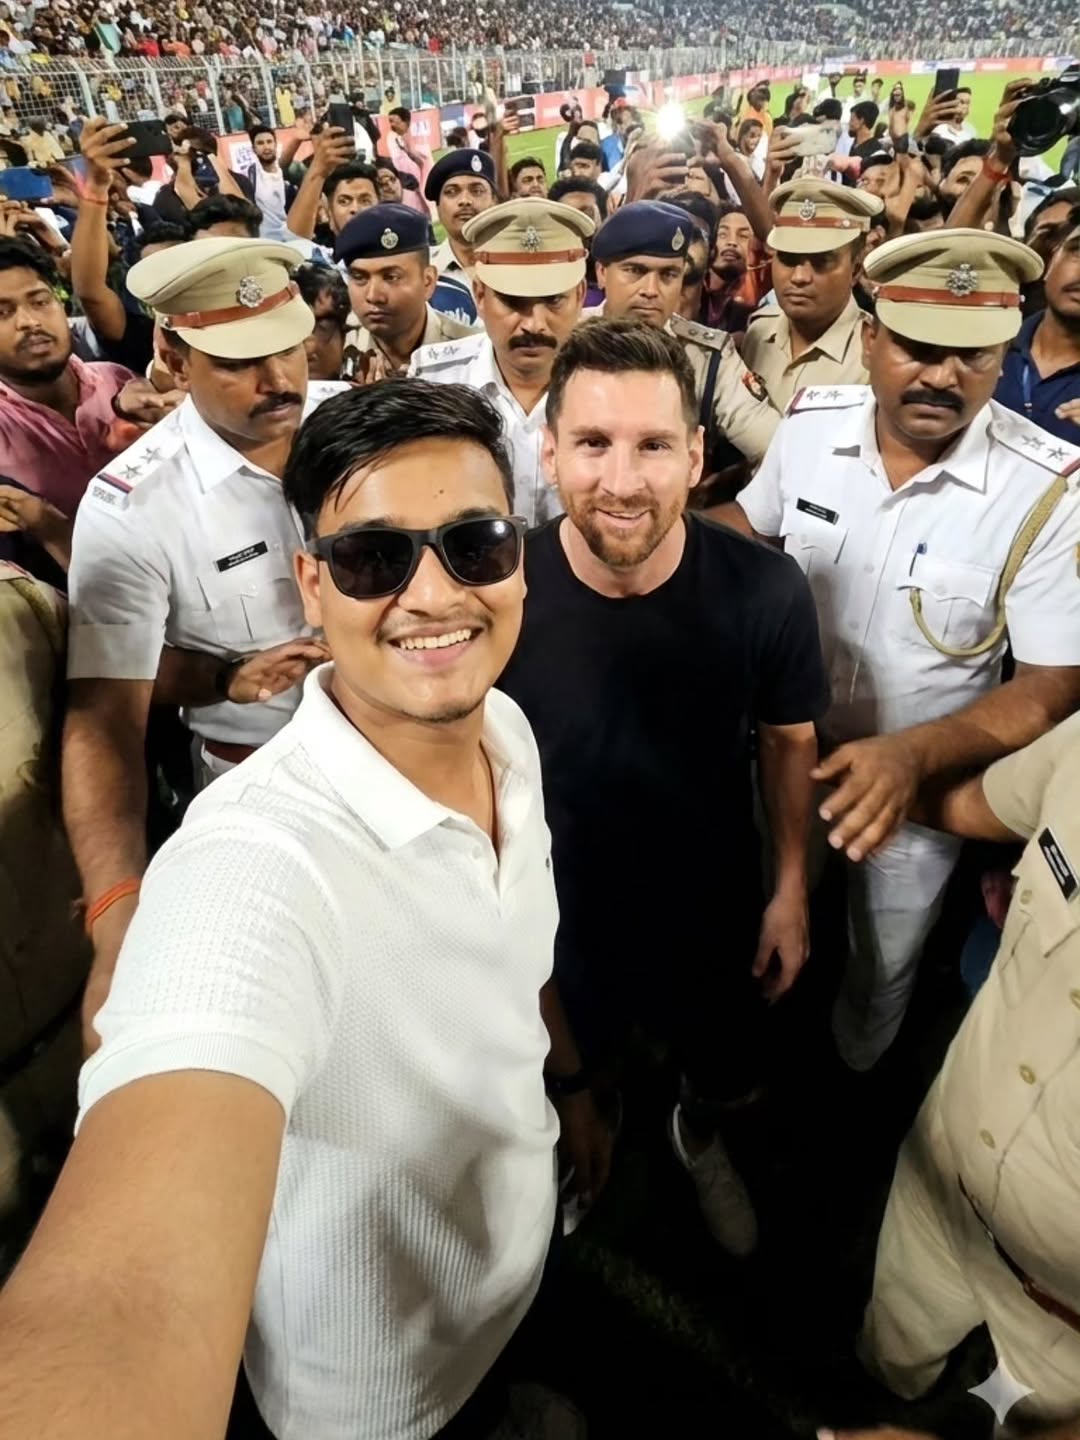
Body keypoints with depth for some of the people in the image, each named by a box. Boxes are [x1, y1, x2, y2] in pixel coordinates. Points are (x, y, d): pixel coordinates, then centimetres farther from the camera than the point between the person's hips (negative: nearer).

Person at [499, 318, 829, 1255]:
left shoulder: (766, 592, -24)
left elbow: (790, 740, -5)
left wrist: (791, 888, -1)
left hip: (716, 912, 1)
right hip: (557, 918, 0)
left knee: (732, 1084, 28)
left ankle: (699, 1139, 66)